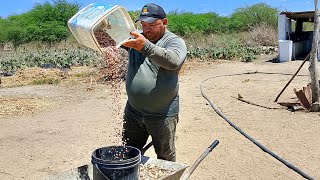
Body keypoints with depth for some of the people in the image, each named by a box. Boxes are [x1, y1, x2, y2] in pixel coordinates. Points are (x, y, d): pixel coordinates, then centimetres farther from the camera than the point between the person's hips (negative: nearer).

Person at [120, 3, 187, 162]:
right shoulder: (136, 37, 7)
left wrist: (145, 46, -42)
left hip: (162, 115, -4)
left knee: (165, 157, 13)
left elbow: (173, 61, -30)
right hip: (133, 111, 5)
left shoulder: (175, 41, -10)